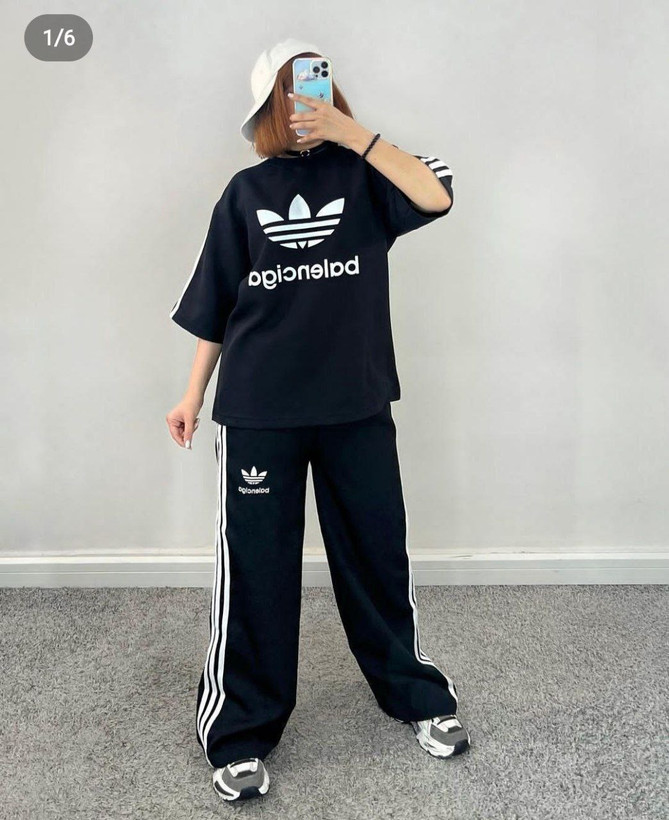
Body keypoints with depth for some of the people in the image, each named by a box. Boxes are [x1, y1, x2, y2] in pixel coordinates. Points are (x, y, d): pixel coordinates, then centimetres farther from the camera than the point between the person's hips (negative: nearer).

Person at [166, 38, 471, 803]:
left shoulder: (365, 174, 3)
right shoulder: (245, 192, 6)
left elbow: (437, 196, -17)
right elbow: (215, 305, 9)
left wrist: (349, 131, -18)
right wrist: (193, 395, 9)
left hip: (356, 405, 0)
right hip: (257, 412, 0)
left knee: (377, 554, 12)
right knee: (254, 567, 4)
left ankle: (415, 694, 32)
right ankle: (241, 729, 19)